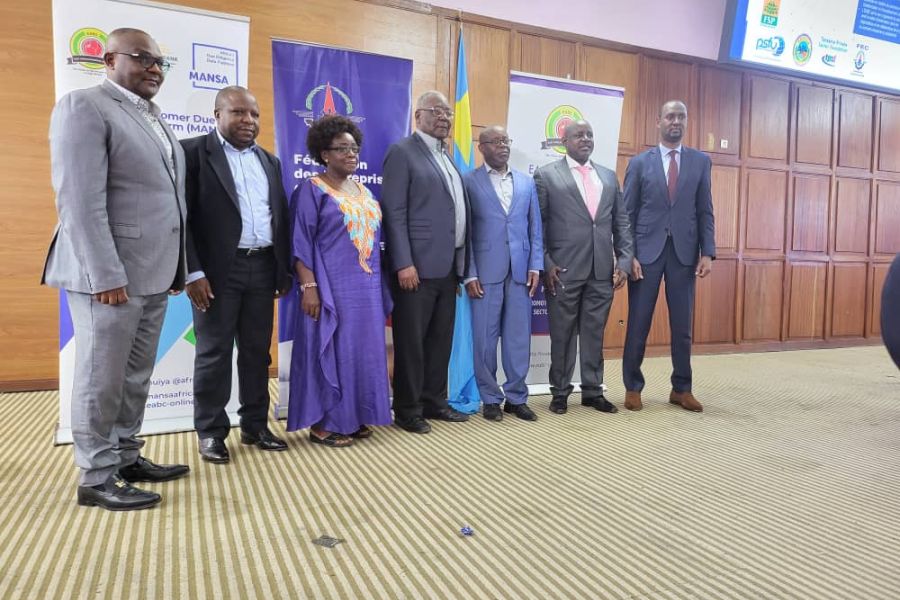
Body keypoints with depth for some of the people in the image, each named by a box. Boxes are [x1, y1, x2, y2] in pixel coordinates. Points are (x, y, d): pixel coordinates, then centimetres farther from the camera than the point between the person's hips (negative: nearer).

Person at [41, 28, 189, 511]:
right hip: (109, 274, -8)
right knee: (101, 378, 2)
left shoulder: (155, 120, 18)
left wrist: (176, 268, 13)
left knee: (136, 376, 15)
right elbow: (79, 200, -16)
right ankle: (96, 478, 15)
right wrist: (105, 275, -20)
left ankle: (126, 458, 29)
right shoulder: (84, 106, -7)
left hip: (153, 274, 8)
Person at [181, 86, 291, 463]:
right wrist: (193, 272, -14)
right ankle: (210, 432, 15)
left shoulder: (269, 161, 16)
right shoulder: (194, 152, -2)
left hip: (262, 268, 5)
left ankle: (255, 426, 22)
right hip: (217, 270, -5)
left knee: (257, 351, 10)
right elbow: (182, 217, -8)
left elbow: (281, 218, 15)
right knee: (214, 353, 2)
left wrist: (283, 272, 9)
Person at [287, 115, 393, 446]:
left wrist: (377, 284, 13)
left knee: (363, 350, 9)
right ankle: (323, 422, 8)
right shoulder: (312, 190, -4)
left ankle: (354, 416, 20)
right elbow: (301, 242, -9)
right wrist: (309, 286, -18)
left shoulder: (364, 191, 16)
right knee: (331, 350, -2)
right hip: (331, 287, -7)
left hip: (366, 287, 7)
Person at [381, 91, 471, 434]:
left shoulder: (448, 157, 19)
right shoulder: (402, 152, -4)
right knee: (411, 342, 1)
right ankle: (407, 410, 13)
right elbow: (394, 212, -11)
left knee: (440, 340, 13)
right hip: (418, 266, -7)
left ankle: (434, 402, 26)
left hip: (448, 267, 8)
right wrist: (404, 264, -18)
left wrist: (461, 263, 12)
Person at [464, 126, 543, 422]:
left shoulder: (527, 182, 13)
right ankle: (490, 398, 17)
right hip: (485, 272, -3)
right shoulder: (469, 182, 2)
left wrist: (535, 266, 2)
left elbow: (535, 228, 12)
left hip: (520, 271, 3)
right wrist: (470, 274, -8)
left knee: (519, 337, 7)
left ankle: (516, 397, 19)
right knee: (485, 338, 3)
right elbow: (464, 231, -2)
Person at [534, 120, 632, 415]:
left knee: (595, 333, 9)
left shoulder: (609, 176, 15)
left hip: (603, 271, 4)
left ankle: (593, 391, 21)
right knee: (562, 334, 5)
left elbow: (621, 223, 13)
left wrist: (624, 261, 3)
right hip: (564, 270, -3)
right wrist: (546, 264, -10)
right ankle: (560, 392, 18)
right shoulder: (546, 175, 2)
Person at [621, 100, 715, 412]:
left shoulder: (700, 161, 9)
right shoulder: (640, 162, 4)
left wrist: (707, 252, -3)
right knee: (638, 324, 3)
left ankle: (681, 389, 20)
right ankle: (633, 387, 15)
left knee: (682, 325, 7)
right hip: (647, 251, -1)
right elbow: (627, 213, 1)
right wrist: (627, 255, -7)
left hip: (684, 252, 2)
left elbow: (705, 211, 7)